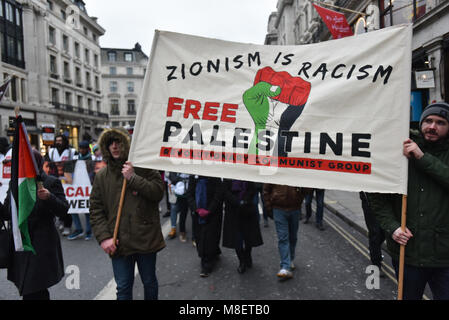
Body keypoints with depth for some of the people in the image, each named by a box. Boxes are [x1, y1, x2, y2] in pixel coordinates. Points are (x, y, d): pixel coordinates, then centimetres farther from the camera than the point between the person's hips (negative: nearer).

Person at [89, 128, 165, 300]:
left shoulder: (142, 167, -2)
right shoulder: (101, 176, 6)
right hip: (119, 242, 2)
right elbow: (96, 210, 4)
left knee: (150, 282, 16)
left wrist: (133, 178, -18)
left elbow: (158, 192, -11)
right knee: (123, 288, 10)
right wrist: (103, 237, -7)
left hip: (146, 238, -1)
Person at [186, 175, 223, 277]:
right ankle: (215, 254, 37)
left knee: (209, 239, -1)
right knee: (199, 237, 13)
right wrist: (197, 209, -12)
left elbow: (218, 196, -11)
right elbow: (189, 195, 1)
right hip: (198, 214, 4)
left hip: (212, 214, -4)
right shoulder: (193, 177, 1)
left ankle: (207, 266, 13)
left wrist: (208, 210, -15)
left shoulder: (215, 178, -10)